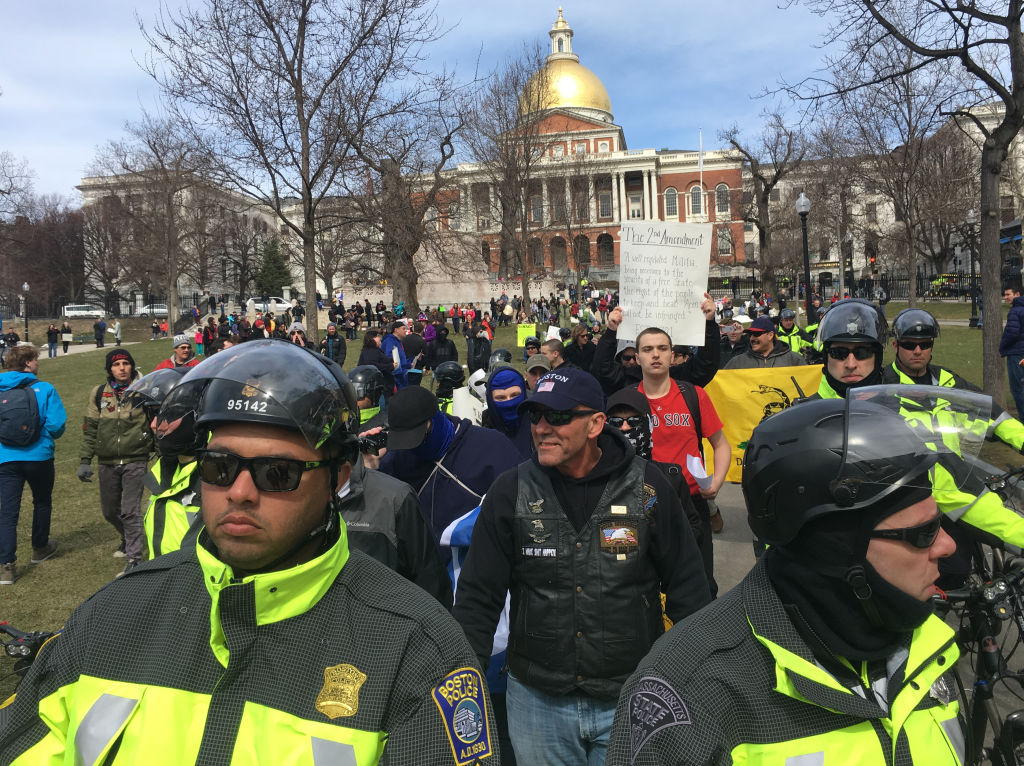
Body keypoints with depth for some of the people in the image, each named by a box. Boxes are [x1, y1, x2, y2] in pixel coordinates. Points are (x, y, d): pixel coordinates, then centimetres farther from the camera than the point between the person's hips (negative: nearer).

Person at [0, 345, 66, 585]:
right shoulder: (45, 389, -8)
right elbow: (56, 424, -14)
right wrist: (51, 436, 9)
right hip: (39, 455, -2)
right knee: (42, 502, 21)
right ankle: (40, 548, 37)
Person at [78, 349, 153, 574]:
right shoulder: (99, 394, 6)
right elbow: (89, 429, 10)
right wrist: (85, 460, 5)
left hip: (135, 462, -4)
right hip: (107, 463, 4)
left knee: (130, 511, -8)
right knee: (109, 511, 15)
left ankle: (134, 558, 0)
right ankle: (129, 540, 40)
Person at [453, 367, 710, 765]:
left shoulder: (647, 487, -8)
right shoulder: (510, 491, -7)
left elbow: (687, 587, 0)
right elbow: (478, 597, -2)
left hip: (632, 701, -1)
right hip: (535, 699, 1)